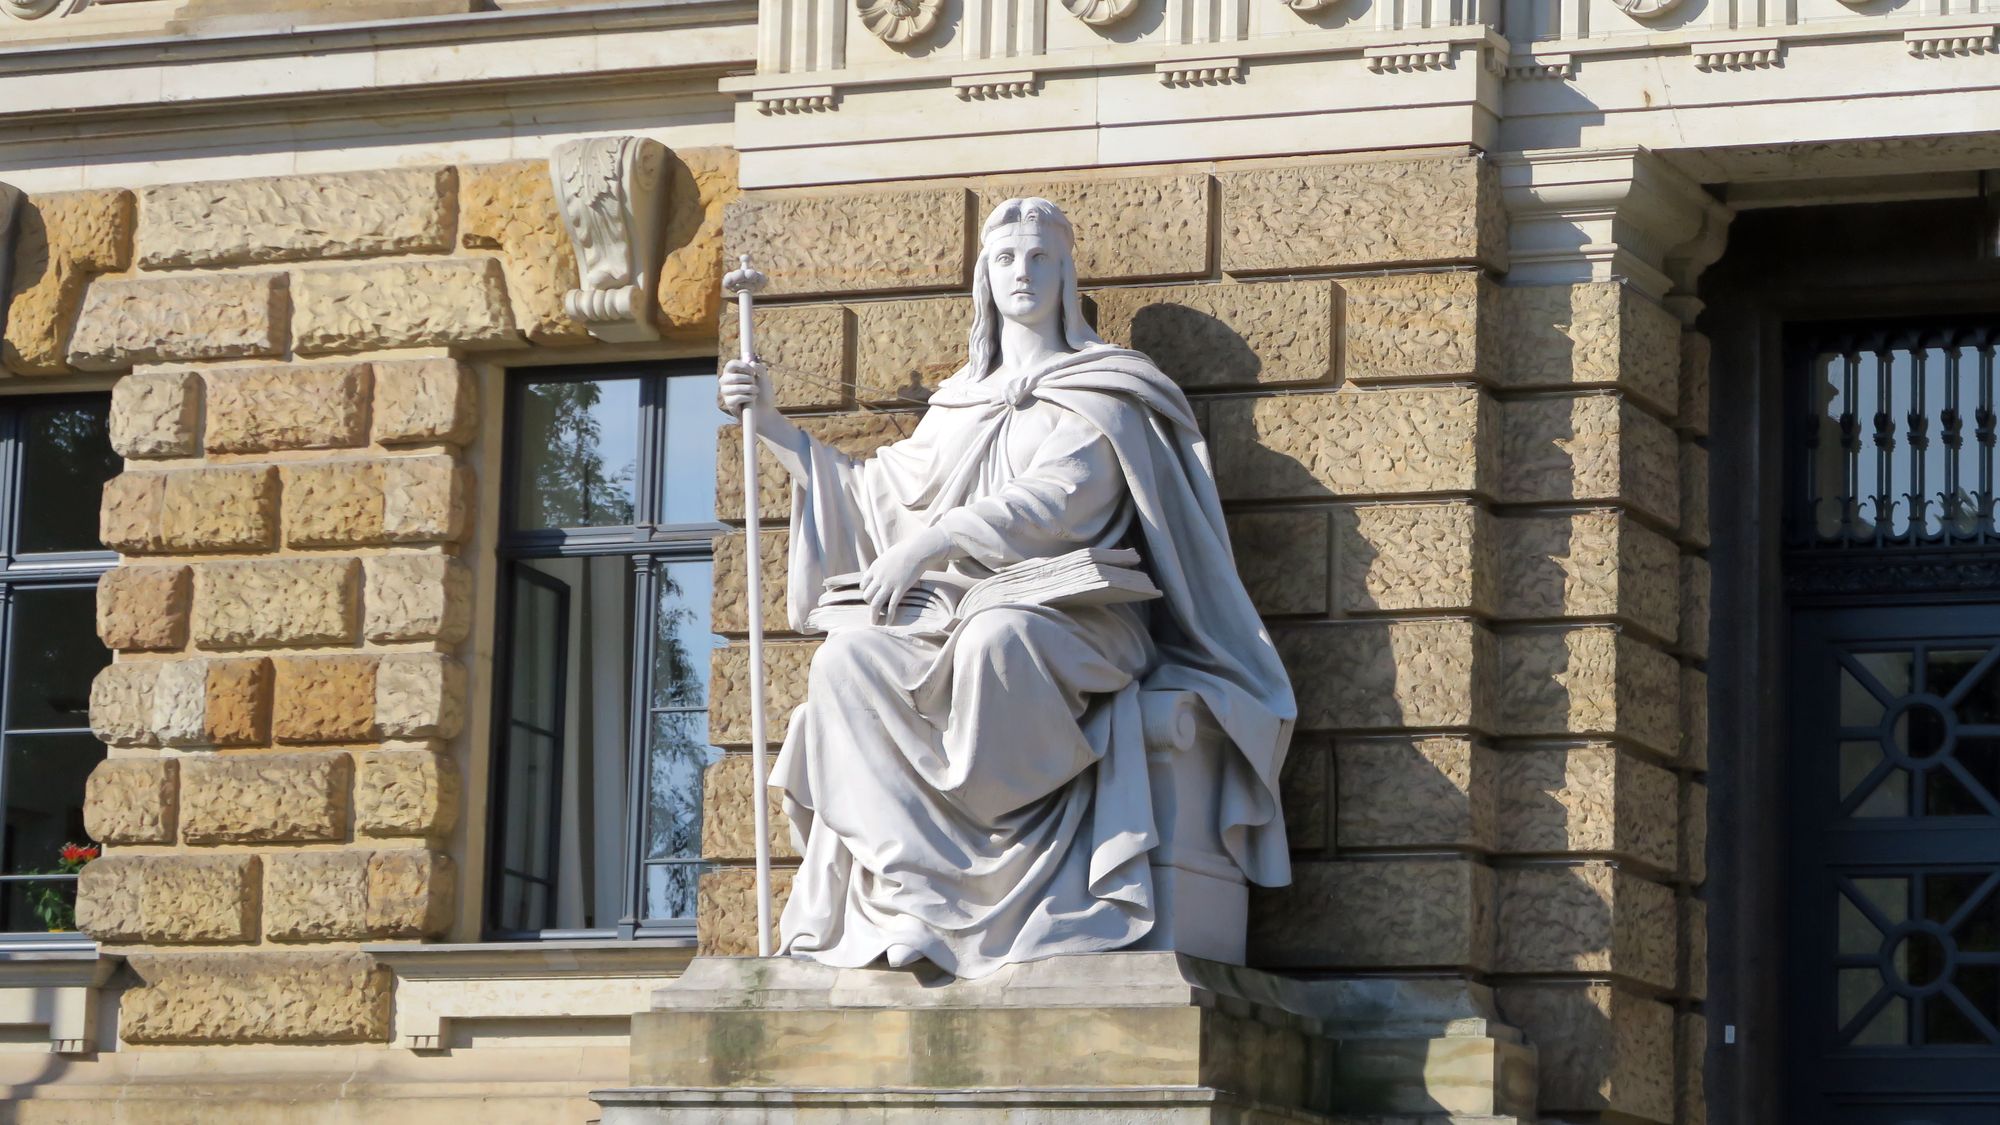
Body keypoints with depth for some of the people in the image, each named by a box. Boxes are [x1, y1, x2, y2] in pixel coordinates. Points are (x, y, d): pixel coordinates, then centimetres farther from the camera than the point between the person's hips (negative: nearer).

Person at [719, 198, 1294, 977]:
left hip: (1075, 622, -5)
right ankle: (912, 881, -36)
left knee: (997, 642, -41)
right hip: (964, 622, 5)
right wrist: (776, 430, 19)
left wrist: (939, 538, -21)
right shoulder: (960, 406, 27)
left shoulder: (1102, 391, 9)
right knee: (847, 662, -27)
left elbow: (1061, 499, -9)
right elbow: (882, 497, 25)